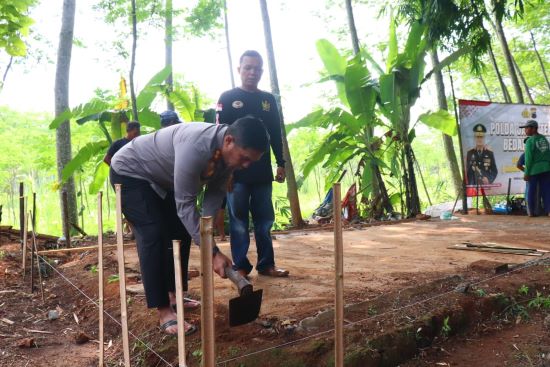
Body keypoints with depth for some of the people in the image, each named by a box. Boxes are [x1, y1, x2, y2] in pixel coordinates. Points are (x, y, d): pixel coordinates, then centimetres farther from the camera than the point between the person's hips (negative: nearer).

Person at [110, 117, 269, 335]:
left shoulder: (227, 152, -15)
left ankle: (173, 295, 21)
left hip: (160, 178, 9)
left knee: (181, 233, 8)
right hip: (130, 172, -8)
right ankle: (164, 313, -13)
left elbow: (215, 193, -7)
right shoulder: (195, 147, -42)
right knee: (153, 235, -17)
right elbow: (185, 205, -37)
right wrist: (212, 252, -37)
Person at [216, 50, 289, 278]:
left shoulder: (269, 100, 14)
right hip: (237, 171, -3)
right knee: (239, 222, 1)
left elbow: (276, 135, 15)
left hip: (263, 171, 4)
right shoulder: (228, 98, 3)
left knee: (265, 220, 7)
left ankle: (266, 264, 15)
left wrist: (281, 163, 8)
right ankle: (241, 266, 8)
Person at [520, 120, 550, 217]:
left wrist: (526, 173, -10)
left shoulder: (530, 141, -10)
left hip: (534, 169, -5)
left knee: (532, 190, 4)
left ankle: (532, 212, 7)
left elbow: (528, 158, -13)